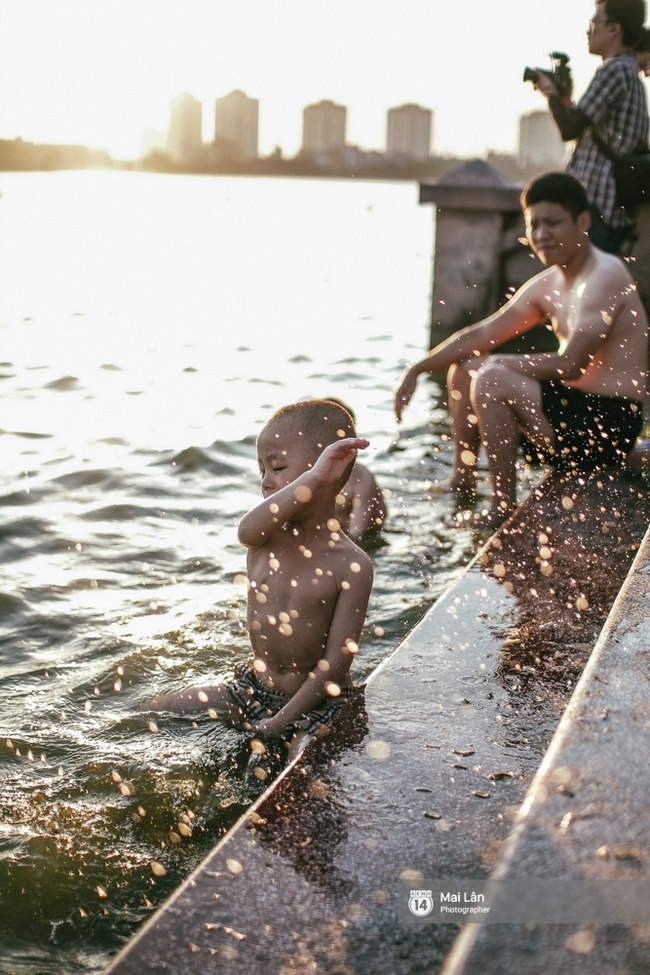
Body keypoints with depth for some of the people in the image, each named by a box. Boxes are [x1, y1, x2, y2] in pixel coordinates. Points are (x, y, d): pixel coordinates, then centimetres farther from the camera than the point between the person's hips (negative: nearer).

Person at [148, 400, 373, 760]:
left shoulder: (352, 566, -17)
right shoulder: (268, 537, -5)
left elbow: (335, 662, -17)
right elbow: (248, 530, -33)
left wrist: (280, 721, -20)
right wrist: (314, 478, -46)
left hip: (316, 703, -5)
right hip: (253, 689, 5)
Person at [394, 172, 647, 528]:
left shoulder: (606, 277, -18)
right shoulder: (547, 285, 10)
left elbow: (570, 365, -26)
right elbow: (482, 334, 12)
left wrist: (495, 363, -15)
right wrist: (418, 369, 4)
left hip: (609, 424, -10)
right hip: (571, 411, 10)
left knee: (491, 380, -26)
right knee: (463, 368, 14)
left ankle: (504, 510, -17)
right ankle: (461, 482, 17)